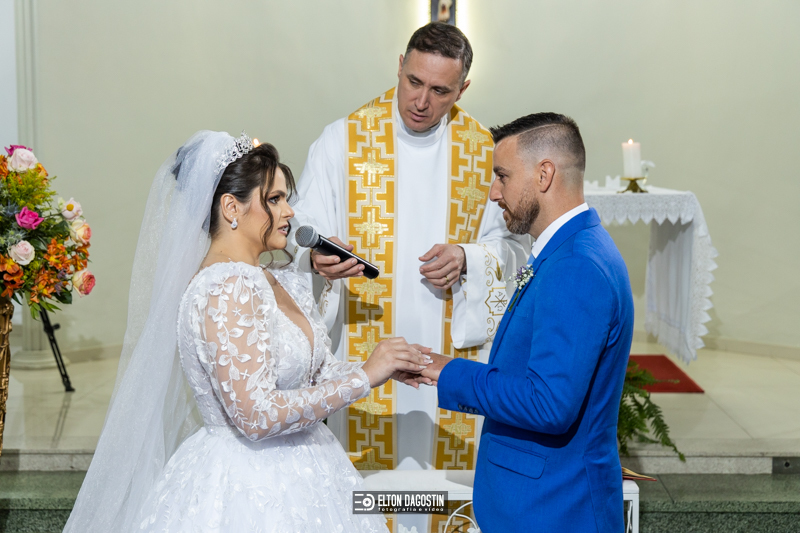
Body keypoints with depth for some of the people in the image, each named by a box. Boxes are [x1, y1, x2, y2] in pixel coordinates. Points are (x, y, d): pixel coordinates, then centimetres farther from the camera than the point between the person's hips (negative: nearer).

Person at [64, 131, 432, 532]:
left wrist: (390, 367, -4)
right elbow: (256, 415, -25)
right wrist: (364, 376, -20)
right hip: (247, 490, -8)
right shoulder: (225, 289, -20)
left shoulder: (286, 284, 5)